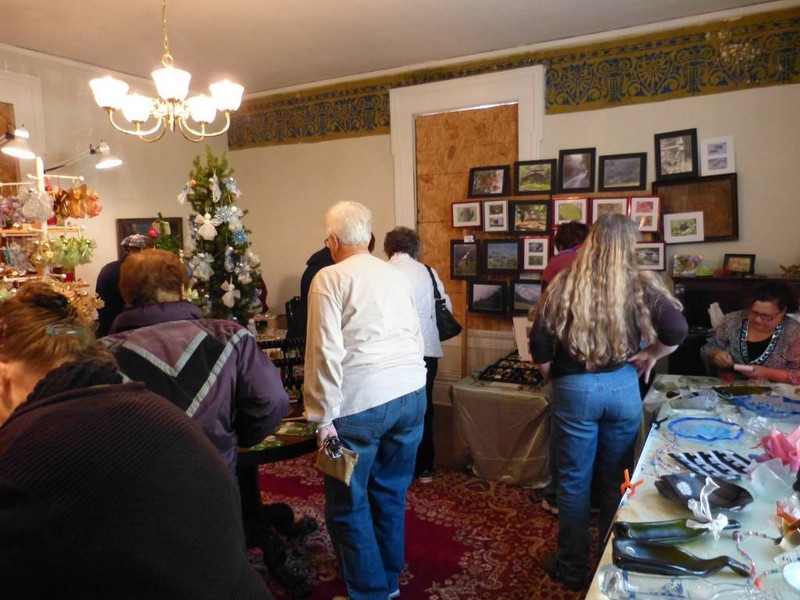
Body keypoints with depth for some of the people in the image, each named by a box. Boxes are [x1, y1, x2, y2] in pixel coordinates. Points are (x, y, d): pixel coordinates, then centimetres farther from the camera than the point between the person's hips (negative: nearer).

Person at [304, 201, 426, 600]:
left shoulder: (329, 278, -3)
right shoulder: (395, 274, 14)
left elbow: (326, 351, -11)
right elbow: (416, 337, 15)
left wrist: (324, 417, -7)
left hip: (361, 401, -6)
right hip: (411, 392, 7)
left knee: (348, 504, 9)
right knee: (392, 493, 20)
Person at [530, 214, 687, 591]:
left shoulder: (566, 283, -8)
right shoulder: (641, 285, -5)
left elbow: (539, 341, -9)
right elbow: (677, 330, -12)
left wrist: (551, 376, 7)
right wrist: (651, 354, 5)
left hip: (574, 389, -1)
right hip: (623, 387, 2)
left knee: (574, 482, 11)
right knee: (617, 479, 17)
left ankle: (572, 568, 24)